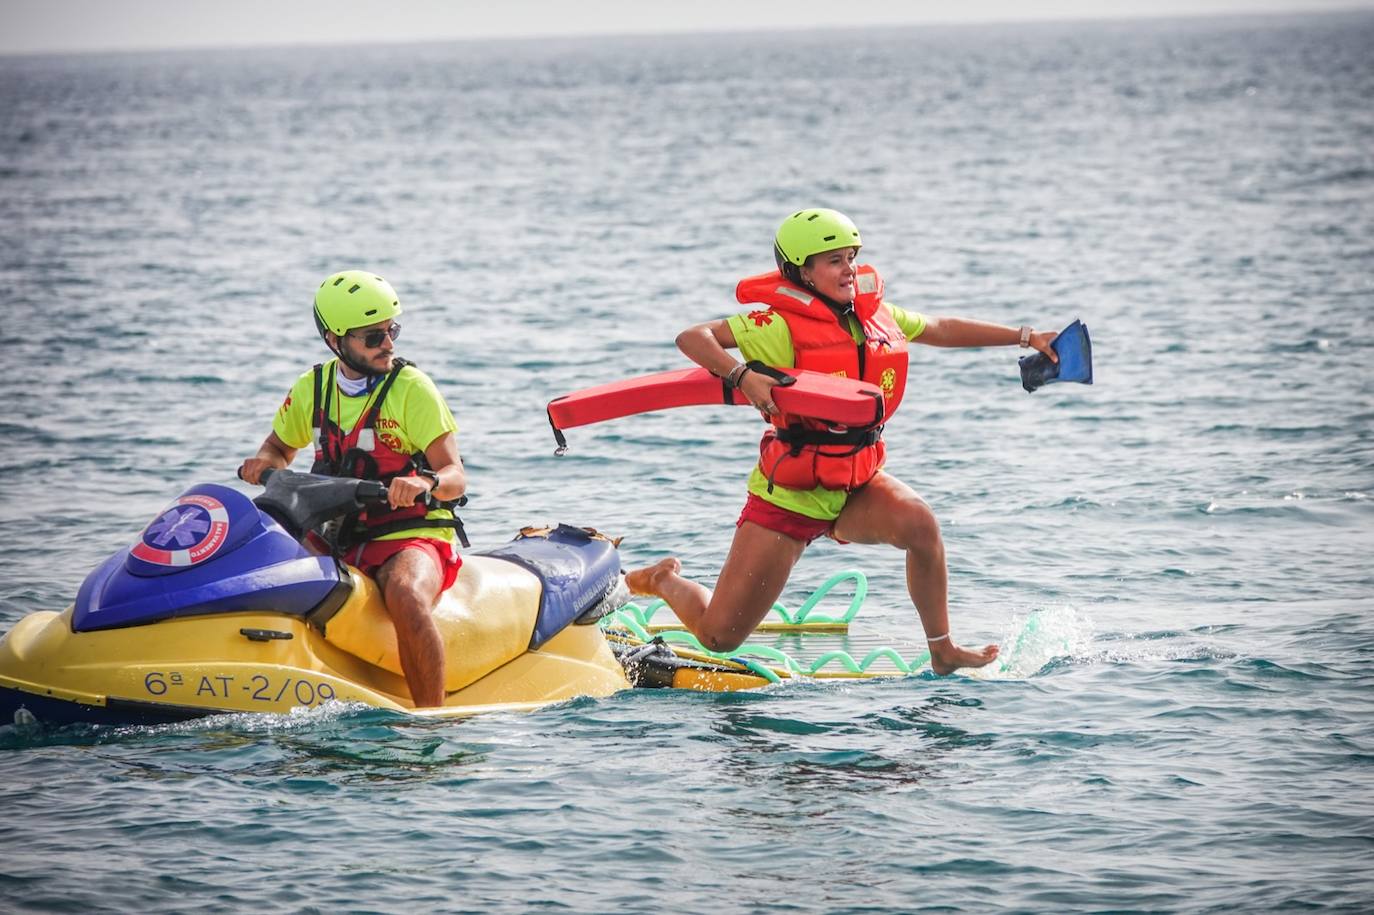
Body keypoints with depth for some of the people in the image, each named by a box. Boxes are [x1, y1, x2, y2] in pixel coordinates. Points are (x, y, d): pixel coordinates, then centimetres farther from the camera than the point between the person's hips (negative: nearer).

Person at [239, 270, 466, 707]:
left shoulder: (413, 388, -7)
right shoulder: (313, 388, 7)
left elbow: (455, 477, -11)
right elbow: (280, 447, 23)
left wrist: (425, 483, -35)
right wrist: (264, 462, -2)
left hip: (412, 535, -5)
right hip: (335, 538, 5)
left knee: (406, 599, -38)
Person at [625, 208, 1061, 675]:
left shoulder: (872, 313, 2)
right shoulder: (782, 326, -16)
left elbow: (941, 329, 18)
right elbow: (692, 338, -24)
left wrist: (1026, 336, 18)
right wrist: (741, 375, -41)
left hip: (857, 484, 4)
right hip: (788, 494, -4)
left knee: (918, 523, -30)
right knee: (719, 635, -1)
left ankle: (942, 652, -14)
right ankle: (663, 580, 34)